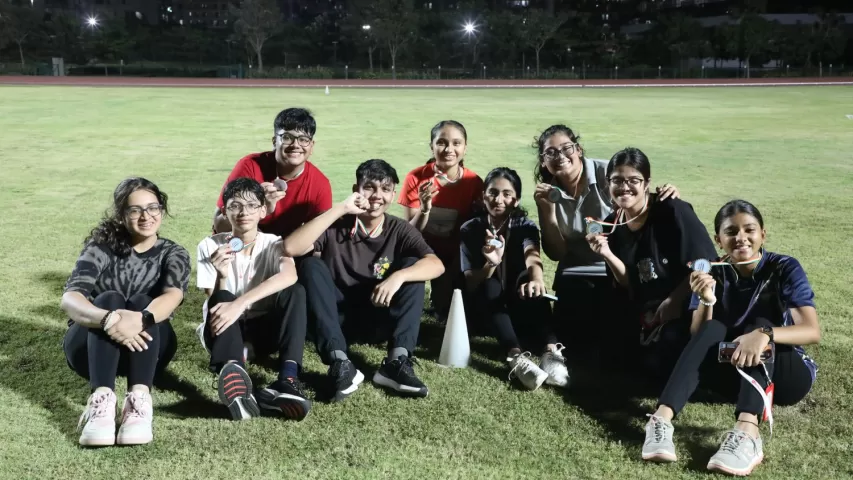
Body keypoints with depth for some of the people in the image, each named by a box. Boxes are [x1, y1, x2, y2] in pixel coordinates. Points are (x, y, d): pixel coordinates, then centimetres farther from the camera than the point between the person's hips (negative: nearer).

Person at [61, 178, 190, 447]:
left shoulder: (173, 254, 0)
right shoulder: (101, 248, -3)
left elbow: (173, 296, -22)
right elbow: (69, 299, -20)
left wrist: (140, 318, -45)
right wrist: (108, 319, -42)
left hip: (148, 348, 1)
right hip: (90, 347, 0)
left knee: (142, 302, -29)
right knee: (109, 299, -29)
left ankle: (139, 400, -48)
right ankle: (101, 401, -49)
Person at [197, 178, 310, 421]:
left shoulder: (274, 244, -7)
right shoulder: (210, 246, -7)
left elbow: (289, 275, -32)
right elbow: (215, 302, -12)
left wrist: (240, 303, -42)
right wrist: (222, 276, -33)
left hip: (263, 329, 1)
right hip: (225, 330, 0)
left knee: (295, 292, -26)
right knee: (222, 299, -32)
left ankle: (287, 380, -45)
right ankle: (233, 373, -61)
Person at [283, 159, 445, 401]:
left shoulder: (399, 230, -2)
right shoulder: (336, 225, -8)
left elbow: (436, 265, -18)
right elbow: (290, 248, -26)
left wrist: (399, 276, -37)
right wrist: (339, 209, -27)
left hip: (377, 320, 1)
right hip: (338, 317, -1)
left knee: (411, 265, -17)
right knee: (312, 265, -24)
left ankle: (397, 361, -30)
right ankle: (339, 362, -37)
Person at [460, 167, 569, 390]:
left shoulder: (525, 226, -6)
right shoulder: (470, 230, -7)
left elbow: (532, 256, -30)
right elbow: (469, 284, -14)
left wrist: (536, 278, -54)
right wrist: (491, 264, -35)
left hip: (518, 309, 1)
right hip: (482, 309, -1)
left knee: (529, 282, -29)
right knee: (491, 286, -33)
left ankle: (551, 351, -46)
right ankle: (516, 357, -51)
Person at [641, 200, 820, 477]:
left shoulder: (785, 269, -10)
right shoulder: (714, 274, -3)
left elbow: (812, 331, -23)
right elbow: (699, 337, -9)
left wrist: (764, 335, -42)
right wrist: (706, 301, -28)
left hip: (786, 374, -2)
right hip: (737, 374, 2)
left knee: (758, 323, -29)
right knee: (714, 329, -26)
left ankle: (747, 433, -53)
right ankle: (662, 420, -44)